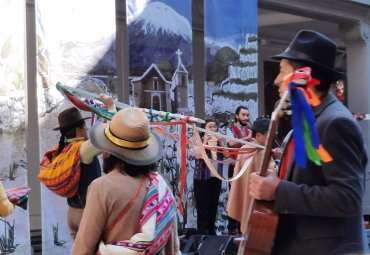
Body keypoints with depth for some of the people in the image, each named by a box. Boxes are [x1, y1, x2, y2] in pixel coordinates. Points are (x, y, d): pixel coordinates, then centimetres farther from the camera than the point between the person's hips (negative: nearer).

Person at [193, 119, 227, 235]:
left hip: (216, 177, 4)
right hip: (202, 177, -4)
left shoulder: (220, 140, 10)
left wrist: (221, 142, -9)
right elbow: (198, 155, -19)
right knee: (203, 205, -4)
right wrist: (205, 142, -17)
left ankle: (211, 229, 16)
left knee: (214, 204, 8)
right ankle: (202, 231, 0)